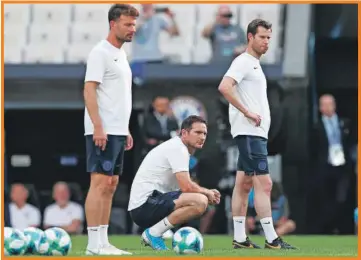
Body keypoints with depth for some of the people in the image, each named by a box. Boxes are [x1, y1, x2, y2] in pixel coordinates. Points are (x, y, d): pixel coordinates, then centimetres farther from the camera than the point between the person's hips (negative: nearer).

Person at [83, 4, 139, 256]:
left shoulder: (121, 54, 17)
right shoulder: (101, 53, -11)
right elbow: (89, 90, -18)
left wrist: (125, 130, 20)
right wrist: (98, 127, -24)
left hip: (118, 131, 10)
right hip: (103, 131, -10)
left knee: (110, 185, 9)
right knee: (100, 183, -11)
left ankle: (103, 242, 11)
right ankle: (94, 244, -11)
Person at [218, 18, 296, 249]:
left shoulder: (255, 65, 20)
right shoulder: (243, 62, -10)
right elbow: (224, 87, -24)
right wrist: (247, 113, -21)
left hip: (255, 133, 10)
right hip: (249, 132, -10)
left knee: (244, 184, 8)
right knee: (264, 183, -12)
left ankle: (239, 238, 10)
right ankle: (271, 239, -13)